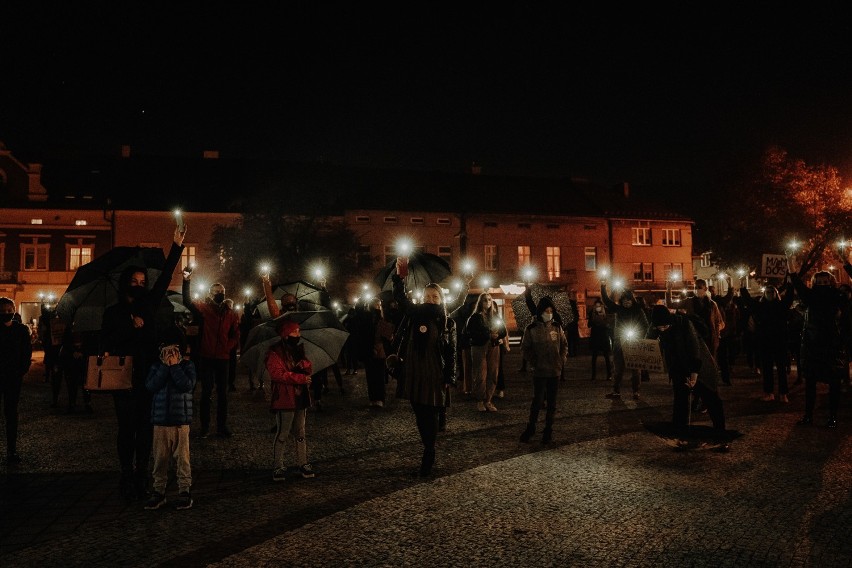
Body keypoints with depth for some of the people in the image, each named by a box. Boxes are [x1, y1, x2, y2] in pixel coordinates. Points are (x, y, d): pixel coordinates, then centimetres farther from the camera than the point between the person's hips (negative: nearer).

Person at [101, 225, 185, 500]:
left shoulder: (149, 304, 11)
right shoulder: (113, 312, 5)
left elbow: (165, 277, 10)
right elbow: (106, 343, -2)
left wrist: (177, 247, 8)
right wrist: (131, 323, -8)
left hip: (148, 377, 2)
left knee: (146, 429, 3)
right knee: (127, 429, 2)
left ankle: (141, 476, 10)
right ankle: (127, 477, 9)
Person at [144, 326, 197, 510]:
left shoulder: (188, 365, -1)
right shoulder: (157, 365, 5)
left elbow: (187, 385, -17)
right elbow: (150, 386, -10)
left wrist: (175, 366, -15)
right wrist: (165, 366, -13)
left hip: (181, 420, -2)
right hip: (160, 420, 2)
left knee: (182, 456, 3)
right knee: (160, 457, 9)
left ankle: (184, 491, 13)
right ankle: (159, 491, 20)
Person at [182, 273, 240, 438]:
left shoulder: (230, 313, 6)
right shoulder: (203, 308, -1)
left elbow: (235, 335, 9)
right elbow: (187, 301, -18)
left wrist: (227, 347, -7)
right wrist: (186, 281, -29)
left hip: (223, 358, 3)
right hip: (206, 357, -2)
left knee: (223, 393, 8)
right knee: (206, 392, 3)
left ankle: (222, 426, 16)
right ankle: (204, 427, 11)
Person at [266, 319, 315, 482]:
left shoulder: (299, 349, 13)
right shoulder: (275, 352, -12)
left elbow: (309, 368, 14)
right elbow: (277, 374, -22)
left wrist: (304, 364, -11)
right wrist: (301, 378, -24)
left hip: (300, 398, 7)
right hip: (284, 399, -7)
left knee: (300, 433, 14)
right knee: (282, 434, -1)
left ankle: (302, 464, 23)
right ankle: (278, 467, 10)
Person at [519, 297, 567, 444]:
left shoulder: (557, 327, 4)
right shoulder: (531, 329, -6)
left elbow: (564, 345, 14)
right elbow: (525, 348, -1)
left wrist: (561, 360, 4)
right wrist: (534, 362, -7)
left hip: (555, 371, 3)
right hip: (539, 372, -3)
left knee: (551, 402, 9)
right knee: (537, 400, -4)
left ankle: (548, 430, 20)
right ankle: (530, 428, 13)